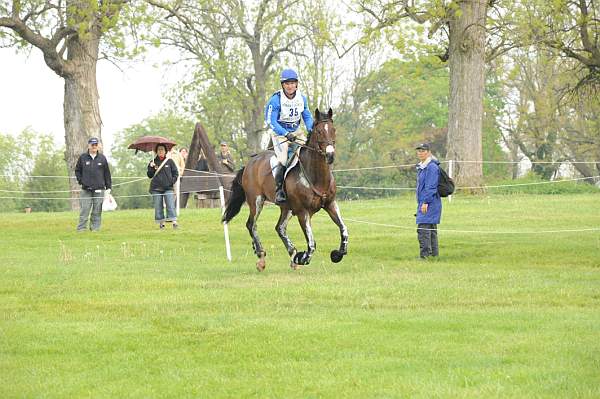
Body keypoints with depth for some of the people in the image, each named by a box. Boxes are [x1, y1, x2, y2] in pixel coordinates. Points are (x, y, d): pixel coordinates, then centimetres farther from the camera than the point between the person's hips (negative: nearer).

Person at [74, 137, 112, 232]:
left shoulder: (102, 158, 7)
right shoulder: (82, 157, 6)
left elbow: (107, 173, 10)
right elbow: (77, 170, 14)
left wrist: (108, 187, 7)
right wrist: (80, 181, 0)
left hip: (99, 189, 1)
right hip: (86, 189, -1)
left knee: (97, 211, 2)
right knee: (84, 210, -4)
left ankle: (95, 228, 7)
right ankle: (81, 228, -3)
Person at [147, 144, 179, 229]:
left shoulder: (169, 161, 8)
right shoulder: (153, 162, 10)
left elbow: (175, 173, 12)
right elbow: (149, 175, 7)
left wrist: (173, 181, -4)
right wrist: (151, 168, -9)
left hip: (168, 188, -1)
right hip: (156, 189, 1)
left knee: (171, 205, -11)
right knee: (158, 206, 1)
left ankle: (174, 221, -13)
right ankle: (161, 223, 6)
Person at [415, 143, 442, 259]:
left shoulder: (432, 167, -13)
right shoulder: (421, 167, 18)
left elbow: (431, 187, -18)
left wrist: (426, 202, -21)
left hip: (429, 203, -10)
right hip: (423, 203, 10)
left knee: (423, 229, -14)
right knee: (431, 229, 14)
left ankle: (424, 255, -16)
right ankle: (434, 253, 19)